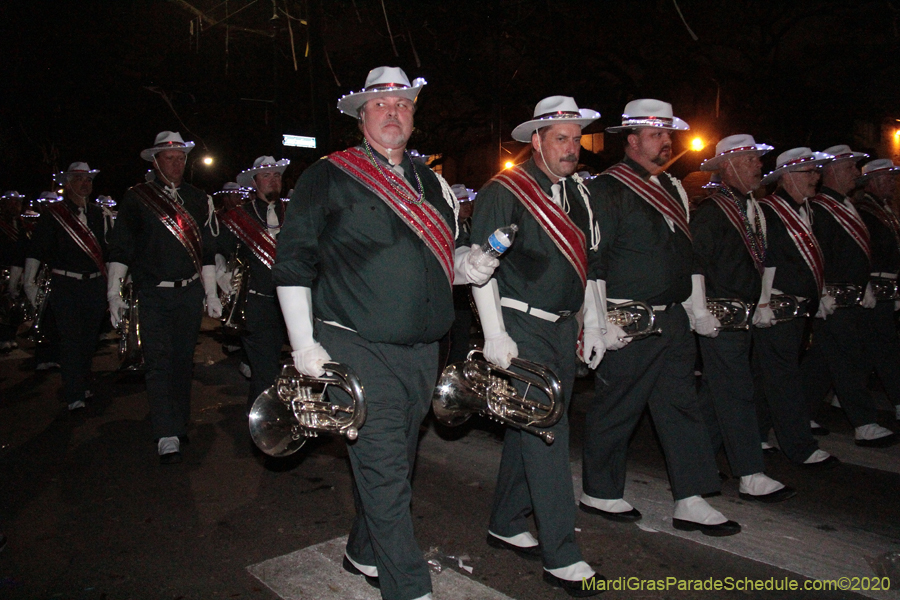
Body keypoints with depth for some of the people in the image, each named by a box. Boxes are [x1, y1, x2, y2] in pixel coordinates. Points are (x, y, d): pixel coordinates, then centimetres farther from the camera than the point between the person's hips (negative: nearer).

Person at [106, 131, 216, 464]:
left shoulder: (198, 199, 11)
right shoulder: (136, 198, 2)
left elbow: (206, 247, 14)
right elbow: (120, 247, 2)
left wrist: (212, 293, 11)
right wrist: (114, 293, -4)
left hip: (190, 291, 3)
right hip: (154, 295, -3)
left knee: (183, 360, 10)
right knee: (158, 362, -8)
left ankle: (179, 425, 24)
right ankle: (167, 436, -6)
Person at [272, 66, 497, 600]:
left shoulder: (432, 184, 15)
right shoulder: (328, 177, -3)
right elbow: (293, 261, -4)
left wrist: (467, 265, 0)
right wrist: (304, 344, -8)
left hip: (422, 352, 6)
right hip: (360, 351, -6)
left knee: (394, 464, 18)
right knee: (385, 474, -6)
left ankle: (365, 554, 39)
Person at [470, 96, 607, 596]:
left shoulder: (578, 192, 13)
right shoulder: (503, 192, -8)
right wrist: (495, 335, -17)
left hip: (563, 327, 7)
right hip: (522, 327, -7)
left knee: (531, 429, 14)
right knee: (547, 434, -8)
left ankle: (507, 525, 29)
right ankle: (561, 556, 2)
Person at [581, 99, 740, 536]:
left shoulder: (673, 187, 17)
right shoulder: (608, 189, -9)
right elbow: (593, 260, -15)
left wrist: (698, 308, 20)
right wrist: (596, 324, -20)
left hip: (672, 319, 8)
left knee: (682, 406, 10)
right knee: (616, 410, 3)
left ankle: (691, 502, 19)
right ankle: (599, 493, 21)